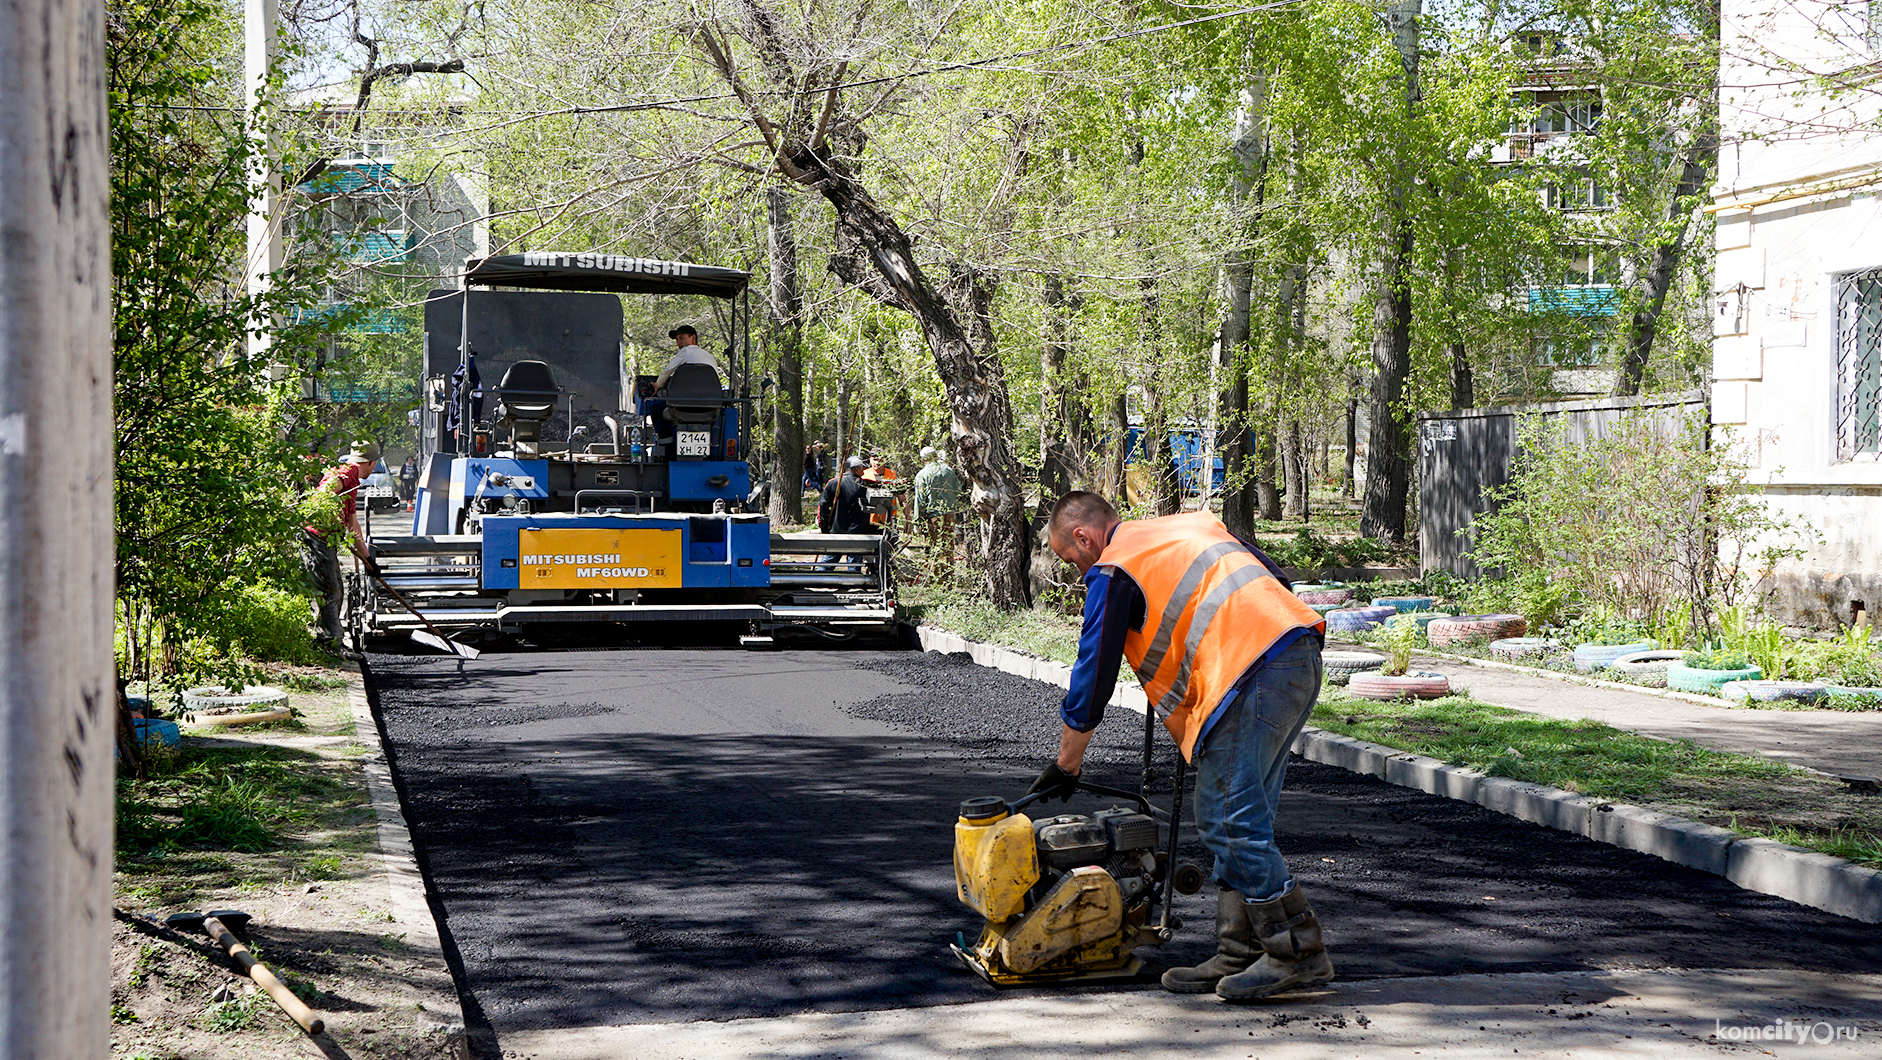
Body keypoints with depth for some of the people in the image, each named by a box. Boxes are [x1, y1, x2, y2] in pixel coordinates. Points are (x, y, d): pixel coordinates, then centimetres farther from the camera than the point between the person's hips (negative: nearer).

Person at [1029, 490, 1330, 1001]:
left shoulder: (1113, 570, 4)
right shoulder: (1193, 525, 27)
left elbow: (1092, 677, 6)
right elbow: (1277, 580, 26)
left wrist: (1065, 767, 17)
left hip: (1252, 674, -9)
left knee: (1231, 822, -5)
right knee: (1238, 820, 12)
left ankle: (1298, 950, -5)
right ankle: (1239, 955, 13)